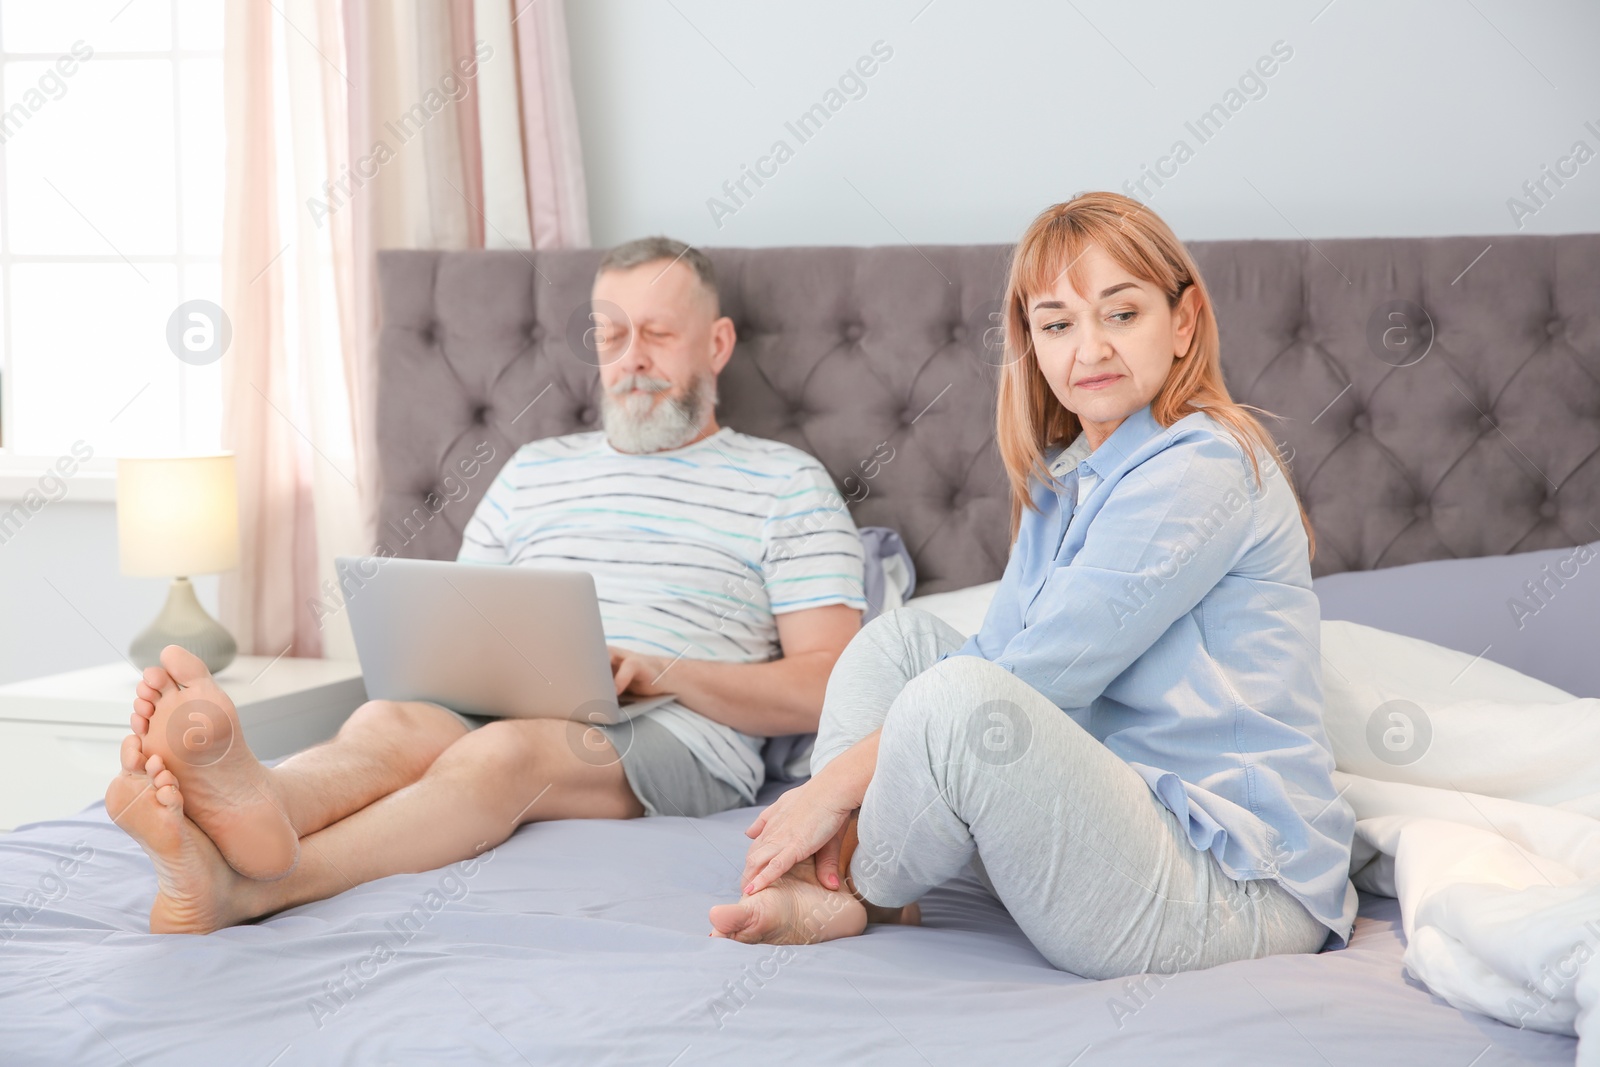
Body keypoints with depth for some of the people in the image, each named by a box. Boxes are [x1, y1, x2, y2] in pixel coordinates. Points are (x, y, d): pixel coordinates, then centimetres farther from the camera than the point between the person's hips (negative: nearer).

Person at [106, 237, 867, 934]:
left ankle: (240, 889, -60)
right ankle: (246, 804, -67)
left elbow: (825, 691, 4)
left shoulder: (786, 483, 14)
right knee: (388, 722, -31)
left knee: (505, 749, -36)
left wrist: (663, 670, -11)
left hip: (676, 741, -4)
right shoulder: (533, 471, 27)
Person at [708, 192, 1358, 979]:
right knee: (902, 634, 10)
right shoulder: (1064, 479, 15)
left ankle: (858, 898, -1)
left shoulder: (1202, 468, -15)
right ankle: (824, 874, -9)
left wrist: (838, 780, -14)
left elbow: (1045, 676, -20)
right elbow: (998, 658, 9)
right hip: (1123, 811, 10)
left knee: (957, 702, -31)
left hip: (1235, 890, -9)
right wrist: (848, 801, -8)